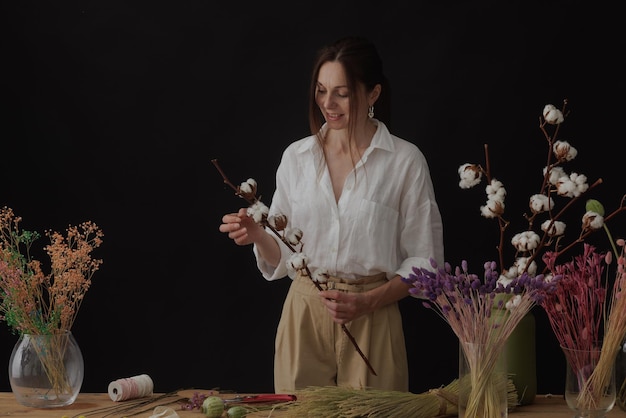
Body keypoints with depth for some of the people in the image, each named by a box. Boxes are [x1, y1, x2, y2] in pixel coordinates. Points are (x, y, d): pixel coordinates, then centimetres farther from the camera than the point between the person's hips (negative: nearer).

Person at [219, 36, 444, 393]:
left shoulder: (405, 161, -3)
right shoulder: (296, 156, 7)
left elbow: (424, 261, -2)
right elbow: (282, 256, 11)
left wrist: (367, 302, -14)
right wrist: (256, 235, -11)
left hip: (371, 321, -2)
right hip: (304, 314, 3)